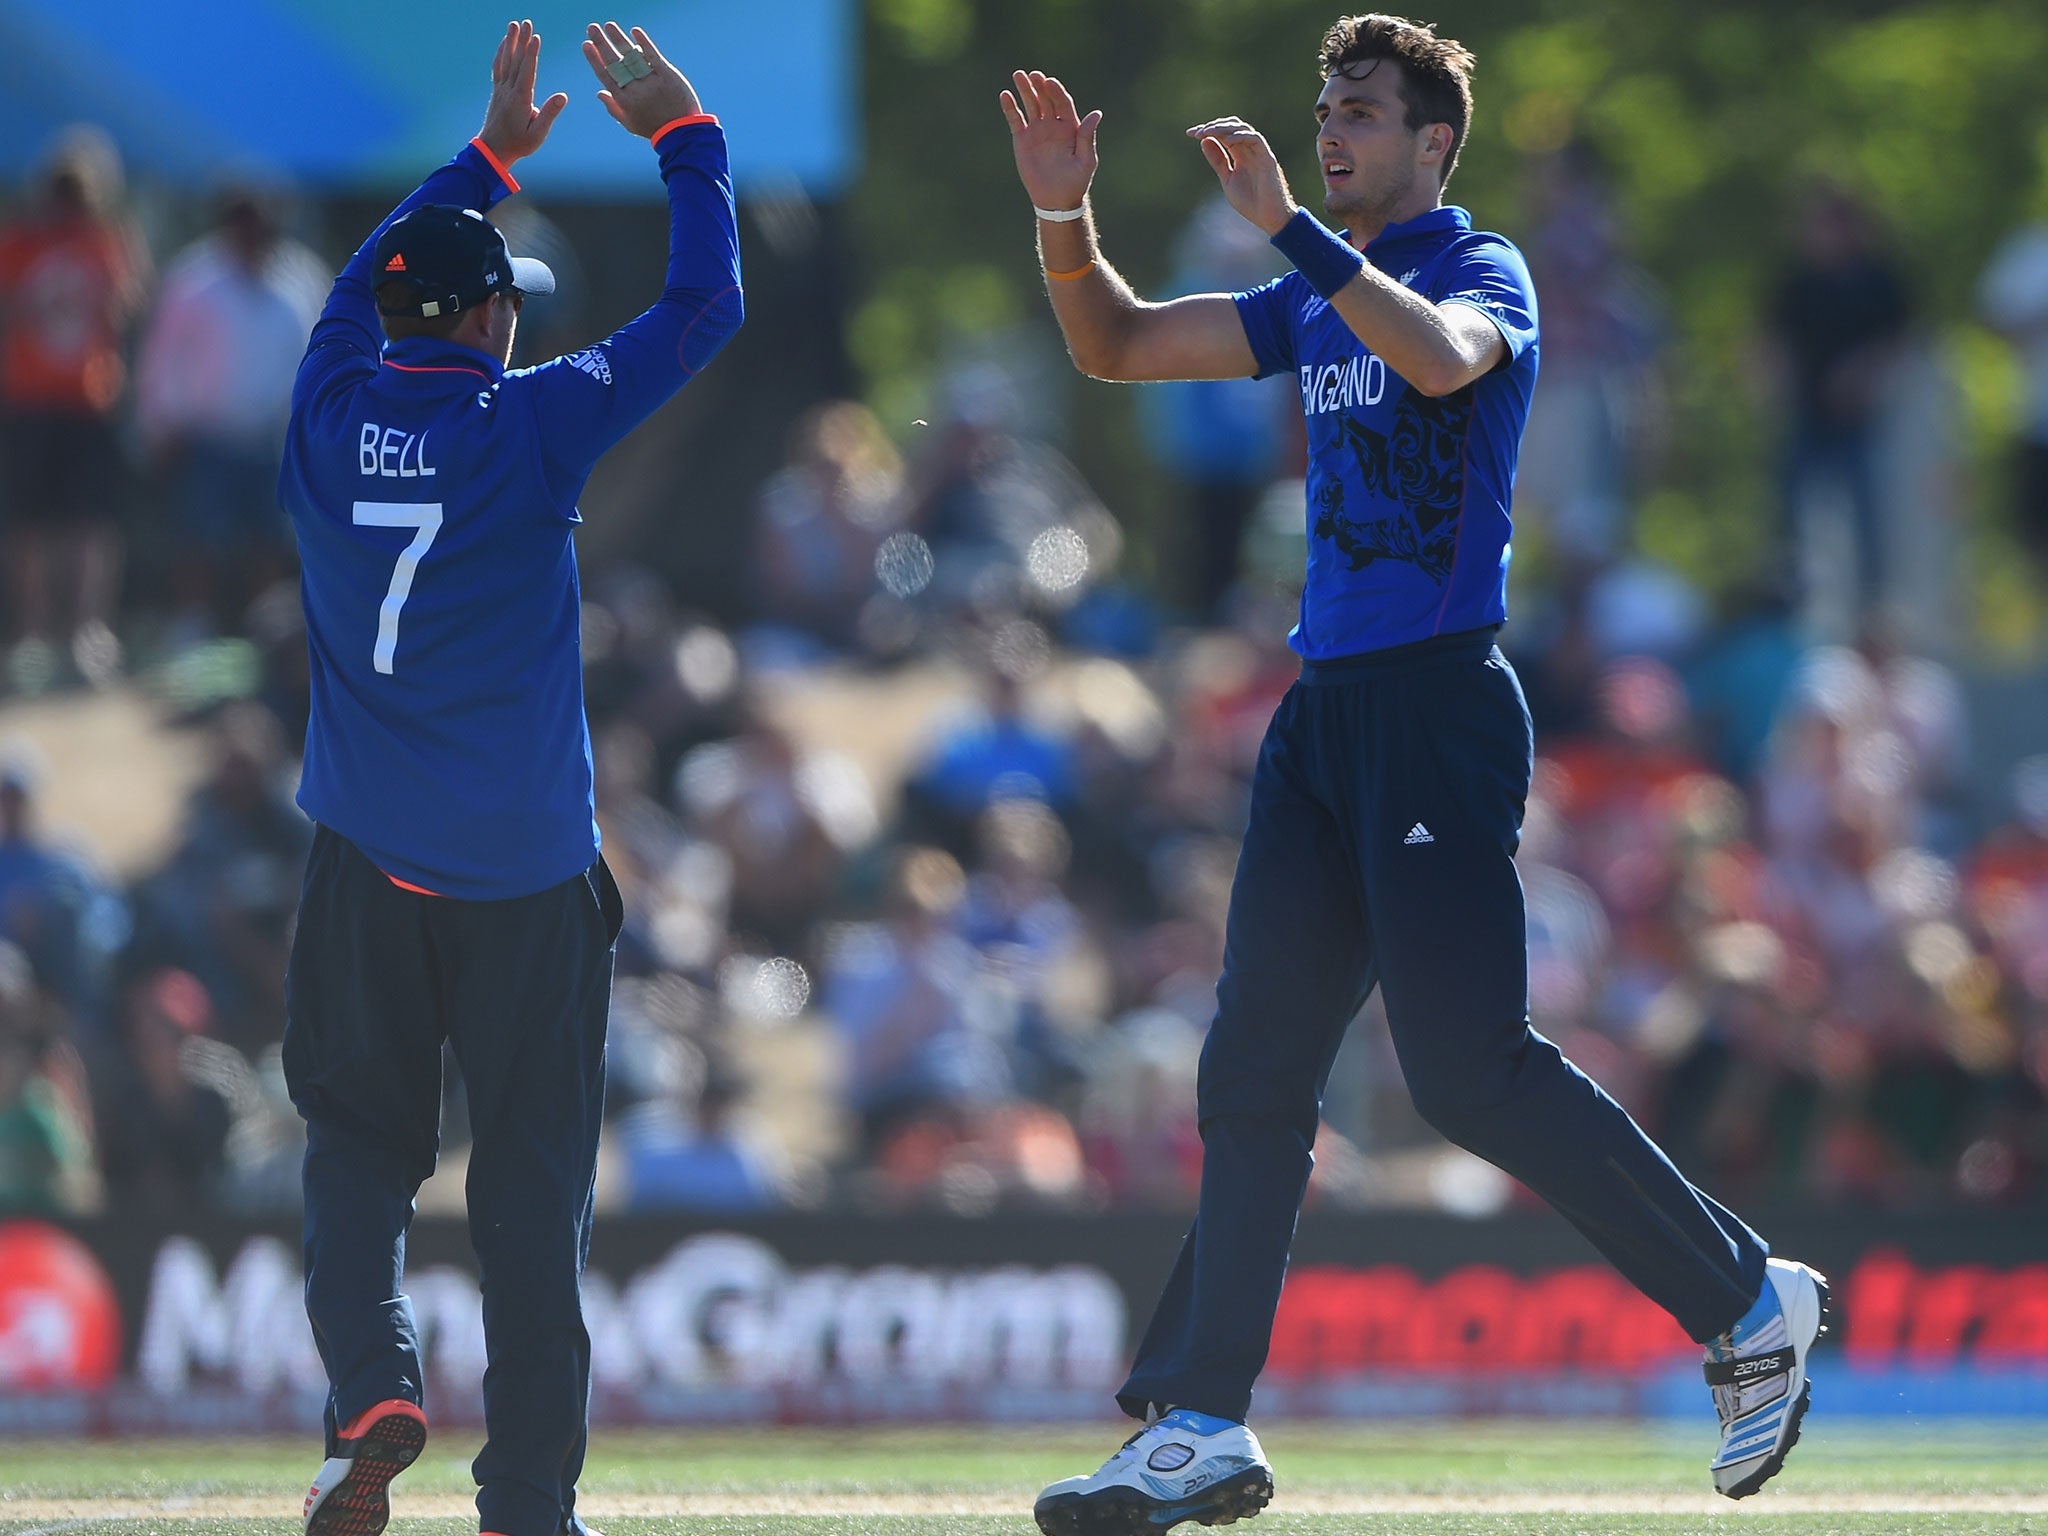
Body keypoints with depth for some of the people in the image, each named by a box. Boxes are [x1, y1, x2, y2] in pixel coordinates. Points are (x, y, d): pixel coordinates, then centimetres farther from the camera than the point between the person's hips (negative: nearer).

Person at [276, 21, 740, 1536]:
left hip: (366, 863, 2)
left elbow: (370, 283, 22)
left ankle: (373, 1385, -12)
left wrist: (492, 155, 31)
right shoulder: (537, 424, -9)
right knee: (535, 1181, 4)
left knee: (359, 1138, 14)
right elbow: (704, 306, 0)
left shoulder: (331, 413, 0)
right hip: (527, 869, -2)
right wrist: (684, 134, 11)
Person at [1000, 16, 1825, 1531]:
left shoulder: (1485, 271, -5)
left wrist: (1292, 226, -29)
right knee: (1254, 1071, 5)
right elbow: (1117, 344, 22)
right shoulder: (1320, 301, 18)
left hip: (1440, 707, -8)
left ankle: (1748, 1301, -1)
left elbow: (1441, 357, -28)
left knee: (1468, 1064, -14)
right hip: (1322, 711, 8)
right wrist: (1065, 215, 5)